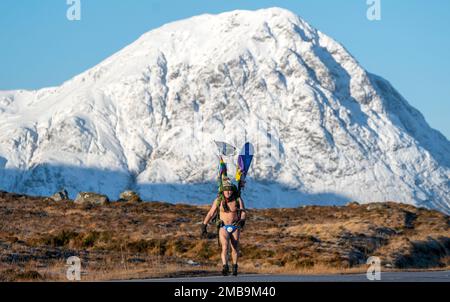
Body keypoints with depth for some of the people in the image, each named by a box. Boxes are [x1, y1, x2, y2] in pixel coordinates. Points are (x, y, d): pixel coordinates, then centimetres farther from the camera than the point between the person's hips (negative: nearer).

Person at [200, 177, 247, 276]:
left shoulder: (238, 200, -4)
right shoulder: (218, 201, -3)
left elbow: (243, 212, -12)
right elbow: (210, 214, 0)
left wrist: (242, 221, -33)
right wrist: (203, 226, -1)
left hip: (235, 227, 1)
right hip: (223, 227, -1)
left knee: (235, 248, 8)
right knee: (225, 247, -20)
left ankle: (234, 267, 29)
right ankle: (225, 267, -34)